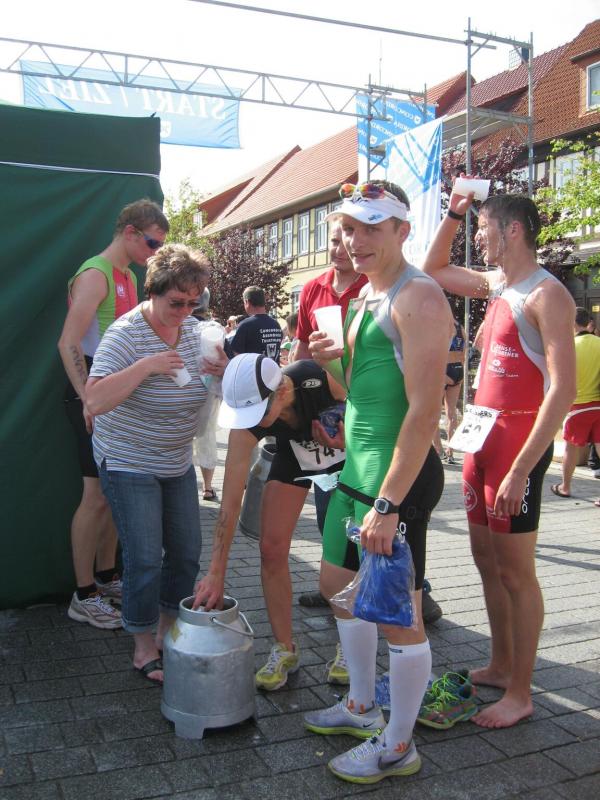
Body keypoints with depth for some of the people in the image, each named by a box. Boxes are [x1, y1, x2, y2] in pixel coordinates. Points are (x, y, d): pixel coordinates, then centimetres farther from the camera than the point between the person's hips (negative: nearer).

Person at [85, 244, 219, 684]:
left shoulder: (193, 329, 0)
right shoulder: (126, 334, -20)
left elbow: (204, 385, 14)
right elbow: (95, 401, -29)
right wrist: (145, 366, -36)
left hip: (178, 463, 7)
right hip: (129, 464, -6)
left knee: (187, 552, 10)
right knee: (146, 559, -5)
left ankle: (168, 633, 29)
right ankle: (144, 649, 14)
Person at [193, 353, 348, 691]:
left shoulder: (323, 377, -40)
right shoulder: (246, 423, -32)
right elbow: (231, 501, -29)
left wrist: (347, 438, -38)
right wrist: (216, 574, -28)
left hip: (347, 456, -2)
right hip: (294, 454, 2)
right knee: (272, 548, -5)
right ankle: (285, 650, 12)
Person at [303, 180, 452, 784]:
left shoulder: (418, 297, -16)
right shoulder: (363, 296, 14)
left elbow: (424, 410, -23)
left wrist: (388, 504, -25)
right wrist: (334, 360, 3)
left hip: (399, 476, -10)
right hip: (357, 465, 10)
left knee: (397, 615, 2)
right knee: (338, 586, 21)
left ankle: (398, 746, 23)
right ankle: (362, 707, 40)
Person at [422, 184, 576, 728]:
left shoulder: (546, 294, -14)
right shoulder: (495, 284, 12)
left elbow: (563, 390, -21)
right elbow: (433, 270, 30)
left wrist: (520, 471, -25)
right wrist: (453, 214, 16)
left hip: (519, 440, -9)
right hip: (483, 435, 9)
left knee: (515, 571, 0)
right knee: (487, 558, 16)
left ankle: (520, 694, 14)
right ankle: (501, 666, 31)